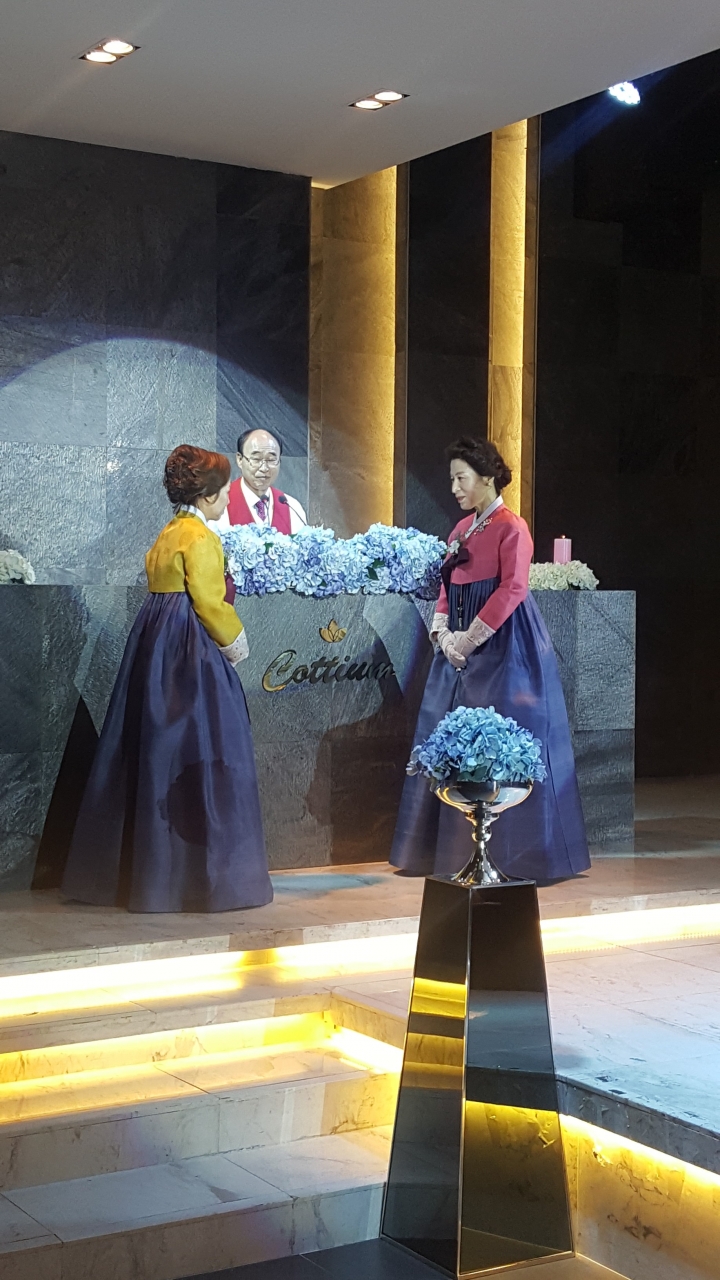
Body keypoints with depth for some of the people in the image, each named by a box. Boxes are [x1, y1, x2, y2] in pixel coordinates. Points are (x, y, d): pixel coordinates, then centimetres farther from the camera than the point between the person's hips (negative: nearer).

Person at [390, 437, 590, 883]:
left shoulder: (511, 528, -9)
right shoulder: (461, 529, 15)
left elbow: (512, 590, -17)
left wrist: (470, 638, -16)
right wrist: (444, 633, -1)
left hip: (502, 646, -8)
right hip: (461, 647, 8)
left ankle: (510, 852, 2)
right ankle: (454, 847, 15)